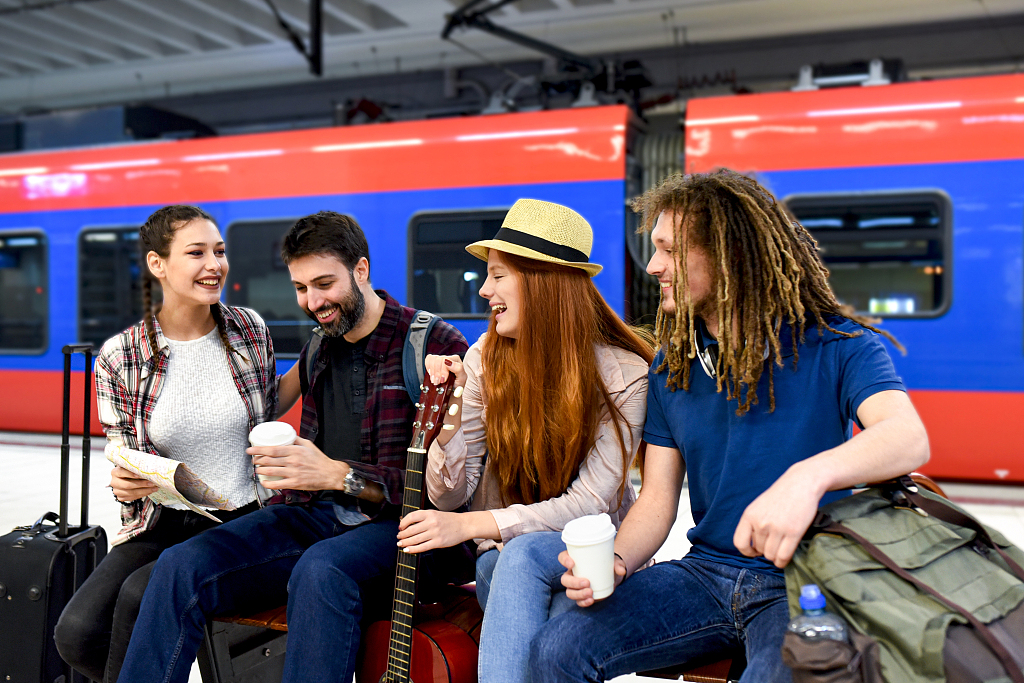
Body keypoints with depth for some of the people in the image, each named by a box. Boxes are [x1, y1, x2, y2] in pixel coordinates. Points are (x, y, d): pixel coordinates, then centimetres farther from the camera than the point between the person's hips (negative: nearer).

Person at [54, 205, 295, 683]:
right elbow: (122, 457, 6)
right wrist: (124, 485, -17)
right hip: (162, 523, 2)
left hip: (241, 521, -1)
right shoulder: (120, 357, -4)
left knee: (138, 597, -25)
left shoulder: (250, 330, 0)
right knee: (77, 633, -17)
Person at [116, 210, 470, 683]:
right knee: (181, 567, -15)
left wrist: (340, 475, -23)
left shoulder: (436, 346, -6)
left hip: (397, 522, -6)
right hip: (315, 516, 6)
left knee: (319, 570, -38)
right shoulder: (317, 352, 18)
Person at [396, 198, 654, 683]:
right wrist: (450, 414, -21)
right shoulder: (486, 359, -4)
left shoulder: (622, 374, -14)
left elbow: (590, 503, -19)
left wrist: (472, 524, -27)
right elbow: (448, 496, -3)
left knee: (523, 553, -34)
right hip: (501, 559, 2)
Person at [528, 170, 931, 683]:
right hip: (705, 574, 5)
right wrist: (615, 562, -13)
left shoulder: (836, 346, -7)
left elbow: (908, 439, -26)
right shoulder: (672, 366, 9)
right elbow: (658, 497, 8)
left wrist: (808, 477, -46)